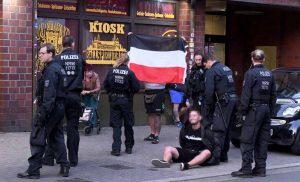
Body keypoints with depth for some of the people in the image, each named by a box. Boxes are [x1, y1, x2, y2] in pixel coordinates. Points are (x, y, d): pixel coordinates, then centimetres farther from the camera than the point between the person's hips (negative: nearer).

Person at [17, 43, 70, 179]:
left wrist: (43, 112, -24)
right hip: (59, 107, 10)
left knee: (37, 139, -4)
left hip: (50, 108, -10)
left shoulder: (50, 70, -16)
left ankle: (33, 170, -1)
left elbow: (49, 94, -23)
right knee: (57, 137, 15)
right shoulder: (59, 68, 14)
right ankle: (64, 167, 15)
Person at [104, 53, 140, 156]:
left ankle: (116, 149, -3)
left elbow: (105, 85, 1)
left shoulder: (112, 72, -4)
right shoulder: (129, 73, -12)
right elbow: (136, 87, -11)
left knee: (116, 125, 4)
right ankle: (129, 147, 22)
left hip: (114, 100, 1)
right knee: (128, 124, 13)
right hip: (126, 100, -1)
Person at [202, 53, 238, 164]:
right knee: (226, 130, 16)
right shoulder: (226, 68, 20)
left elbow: (209, 92, -12)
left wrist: (206, 108, -4)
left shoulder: (211, 72, -7)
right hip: (233, 100, 9)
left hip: (223, 102, -9)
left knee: (218, 130, -7)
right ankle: (224, 155, 22)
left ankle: (216, 156, -9)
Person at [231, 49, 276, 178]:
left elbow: (246, 95, -14)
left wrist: (242, 111, -6)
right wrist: (271, 111, 17)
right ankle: (260, 168, 13)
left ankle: (246, 169, -6)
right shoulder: (269, 74, 10)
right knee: (262, 141, 11)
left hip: (254, 110, -7)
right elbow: (273, 95, 13)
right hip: (266, 109, 7)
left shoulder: (250, 73, -10)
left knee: (247, 141, -4)